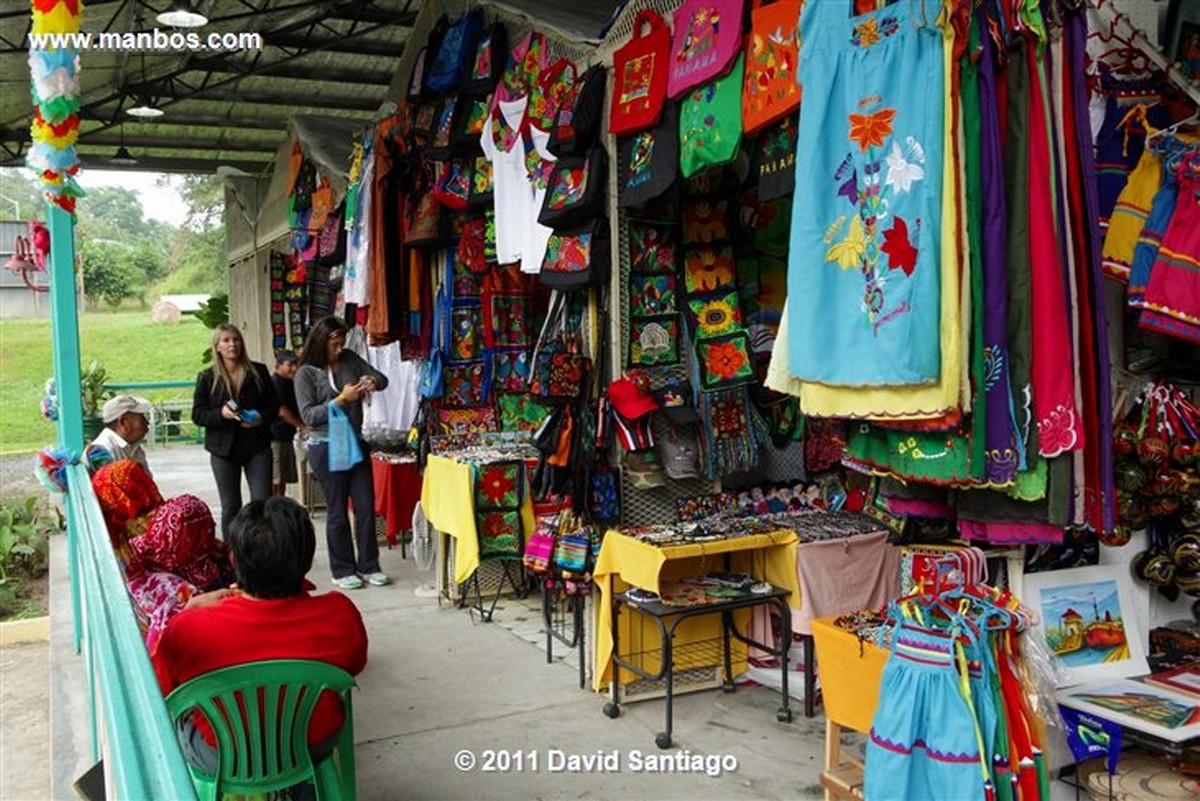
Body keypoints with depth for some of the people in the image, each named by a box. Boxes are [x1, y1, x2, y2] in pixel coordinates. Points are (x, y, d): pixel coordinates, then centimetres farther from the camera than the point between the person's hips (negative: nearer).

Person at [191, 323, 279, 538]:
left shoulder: (258, 372, 6)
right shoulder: (207, 378, 4)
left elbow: (273, 404, 8)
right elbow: (197, 414, 1)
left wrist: (262, 418, -13)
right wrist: (221, 414, -18)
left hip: (257, 446, 0)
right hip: (224, 448, 0)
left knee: (263, 503, -6)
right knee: (230, 507, 6)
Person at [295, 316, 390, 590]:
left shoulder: (349, 360, 5)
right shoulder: (306, 373, -7)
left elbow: (382, 378, 12)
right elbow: (309, 415, -13)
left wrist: (373, 382, -11)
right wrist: (342, 399, -21)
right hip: (327, 447, -4)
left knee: (366, 507, 5)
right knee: (338, 512, 4)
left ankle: (368, 566, 17)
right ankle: (342, 570, 17)